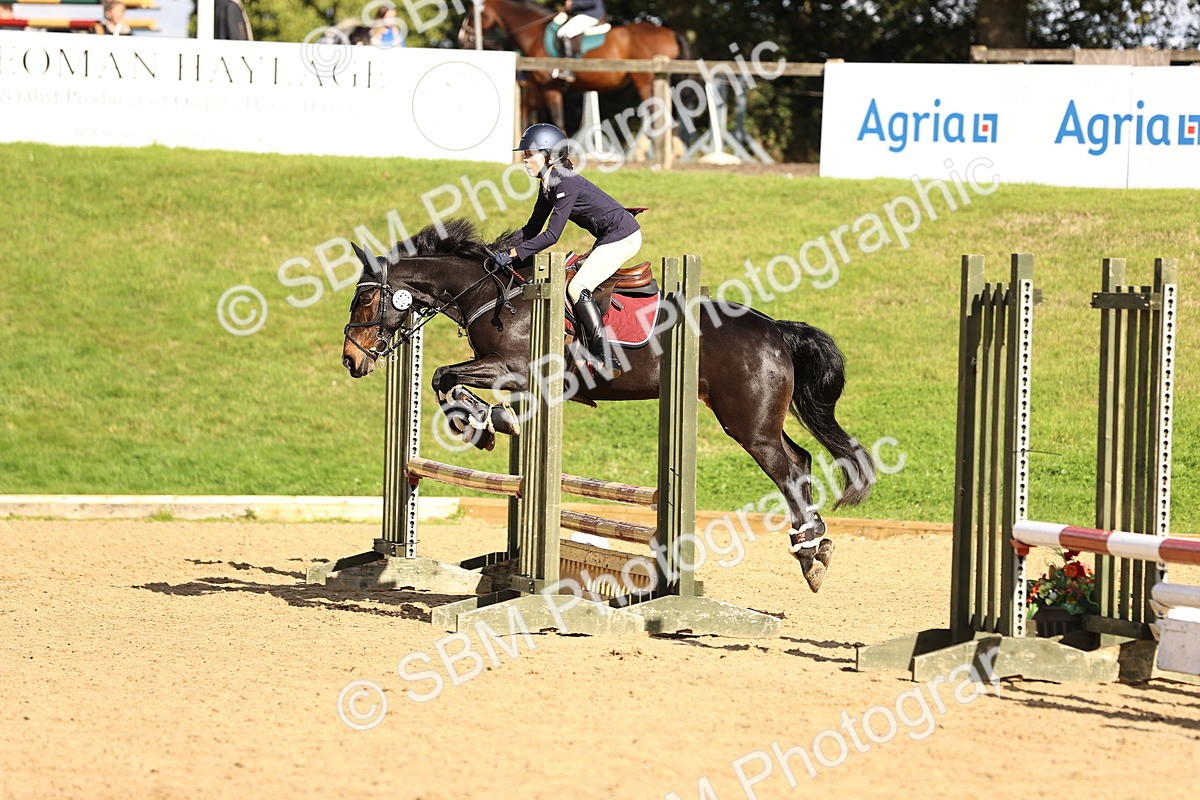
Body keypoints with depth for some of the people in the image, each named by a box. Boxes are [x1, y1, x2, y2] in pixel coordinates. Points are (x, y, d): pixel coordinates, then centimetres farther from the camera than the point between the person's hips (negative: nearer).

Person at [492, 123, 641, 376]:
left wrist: (514, 253, -23)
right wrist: (502, 248, 0)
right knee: (580, 286, 12)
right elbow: (532, 228, 13)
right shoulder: (548, 186, 7)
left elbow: (551, 235, -25)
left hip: (622, 237, -10)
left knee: (577, 287, -17)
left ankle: (606, 359, -19)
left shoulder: (566, 184, -23)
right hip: (608, 238, 10)